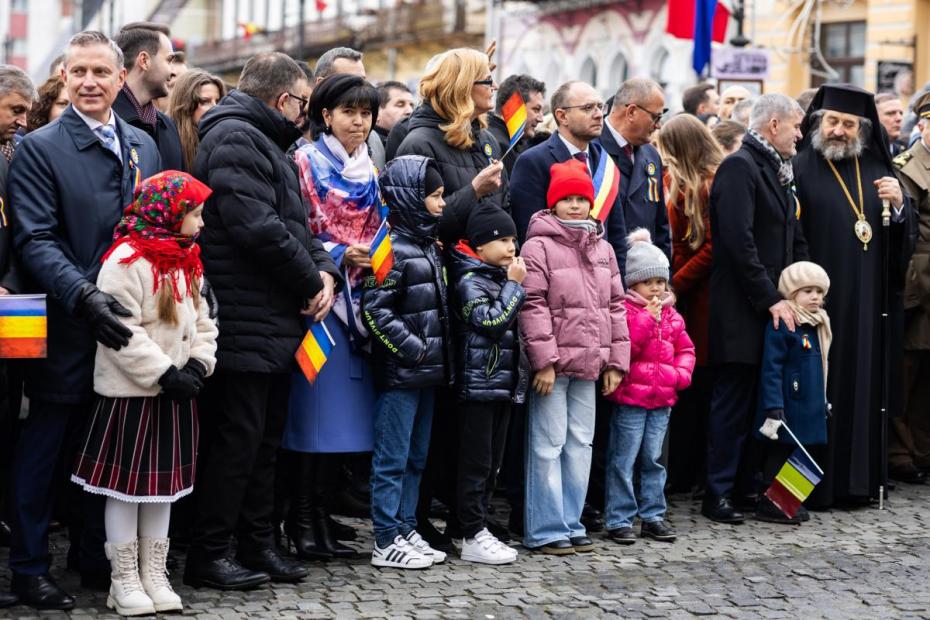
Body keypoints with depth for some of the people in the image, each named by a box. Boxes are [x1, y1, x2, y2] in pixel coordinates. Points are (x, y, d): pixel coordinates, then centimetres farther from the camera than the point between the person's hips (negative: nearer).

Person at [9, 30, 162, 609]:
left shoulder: (144, 146, 10)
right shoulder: (40, 148, -6)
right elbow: (36, 240, -14)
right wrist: (84, 295, -27)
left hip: (125, 324, 5)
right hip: (66, 328, -5)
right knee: (43, 449, 5)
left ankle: (95, 556, 26)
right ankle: (30, 567, 15)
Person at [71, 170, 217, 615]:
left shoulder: (187, 263, 11)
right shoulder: (126, 261, -16)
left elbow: (202, 322, 14)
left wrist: (198, 366, -3)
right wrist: (165, 375, -20)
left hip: (175, 394, 8)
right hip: (130, 394, -8)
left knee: (164, 483, 13)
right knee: (126, 484, 2)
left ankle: (154, 575, 23)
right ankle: (124, 580, 12)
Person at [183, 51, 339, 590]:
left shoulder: (265, 143, 21)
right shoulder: (234, 139, -13)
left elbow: (298, 222, 20)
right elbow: (257, 227, -23)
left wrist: (325, 271, 0)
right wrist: (312, 281, -12)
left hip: (276, 324, 11)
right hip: (247, 324, -11)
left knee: (266, 439, 15)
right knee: (237, 439, -5)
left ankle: (258, 544, 23)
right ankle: (208, 556, 3)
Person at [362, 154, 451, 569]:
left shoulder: (428, 245, 14)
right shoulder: (393, 248, -13)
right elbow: (374, 310, -19)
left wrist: (441, 355, 14)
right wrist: (414, 348, -18)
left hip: (427, 371, 9)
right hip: (400, 372, -9)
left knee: (416, 458, 14)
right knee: (393, 459, -2)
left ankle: (406, 530, 22)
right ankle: (387, 541, 3)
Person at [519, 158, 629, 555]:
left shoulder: (603, 250, 14)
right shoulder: (539, 246, -6)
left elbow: (615, 307, 16)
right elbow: (533, 306, -11)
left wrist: (616, 361, 10)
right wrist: (543, 360, -16)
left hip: (588, 365, 7)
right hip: (553, 365, -6)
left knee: (580, 445, 11)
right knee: (549, 445, -4)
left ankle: (572, 525, 19)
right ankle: (545, 531, 2)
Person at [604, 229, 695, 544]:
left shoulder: (671, 314, 13)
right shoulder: (624, 310, -8)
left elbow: (685, 349, 19)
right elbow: (623, 348, -18)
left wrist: (681, 373, 1)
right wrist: (648, 318, -21)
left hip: (662, 399, 6)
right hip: (630, 398, -6)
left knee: (654, 459, 12)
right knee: (623, 460, -2)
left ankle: (652, 515, 20)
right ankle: (618, 519, 2)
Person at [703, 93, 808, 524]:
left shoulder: (776, 171, 17)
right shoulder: (739, 167, -12)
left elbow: (792, 238, 21)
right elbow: (739, 241, -20)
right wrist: (770, 299, -19)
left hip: (773, 307, 9)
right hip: (742, 311, -9)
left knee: (757, 403, 12)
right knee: (733, 403, -3)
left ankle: (746, 486, 19)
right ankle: (718, 494, 4)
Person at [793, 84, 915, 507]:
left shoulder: (877, 170, 14)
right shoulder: (799, 169, -2)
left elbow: (905, 240, 12)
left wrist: (898, 205, -7)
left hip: (868, 305, 5)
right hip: (820, 300, -4)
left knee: (865, 386, 6)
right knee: (821, 389, -4)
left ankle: (860, 479, 14)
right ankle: (816, 483, 3)